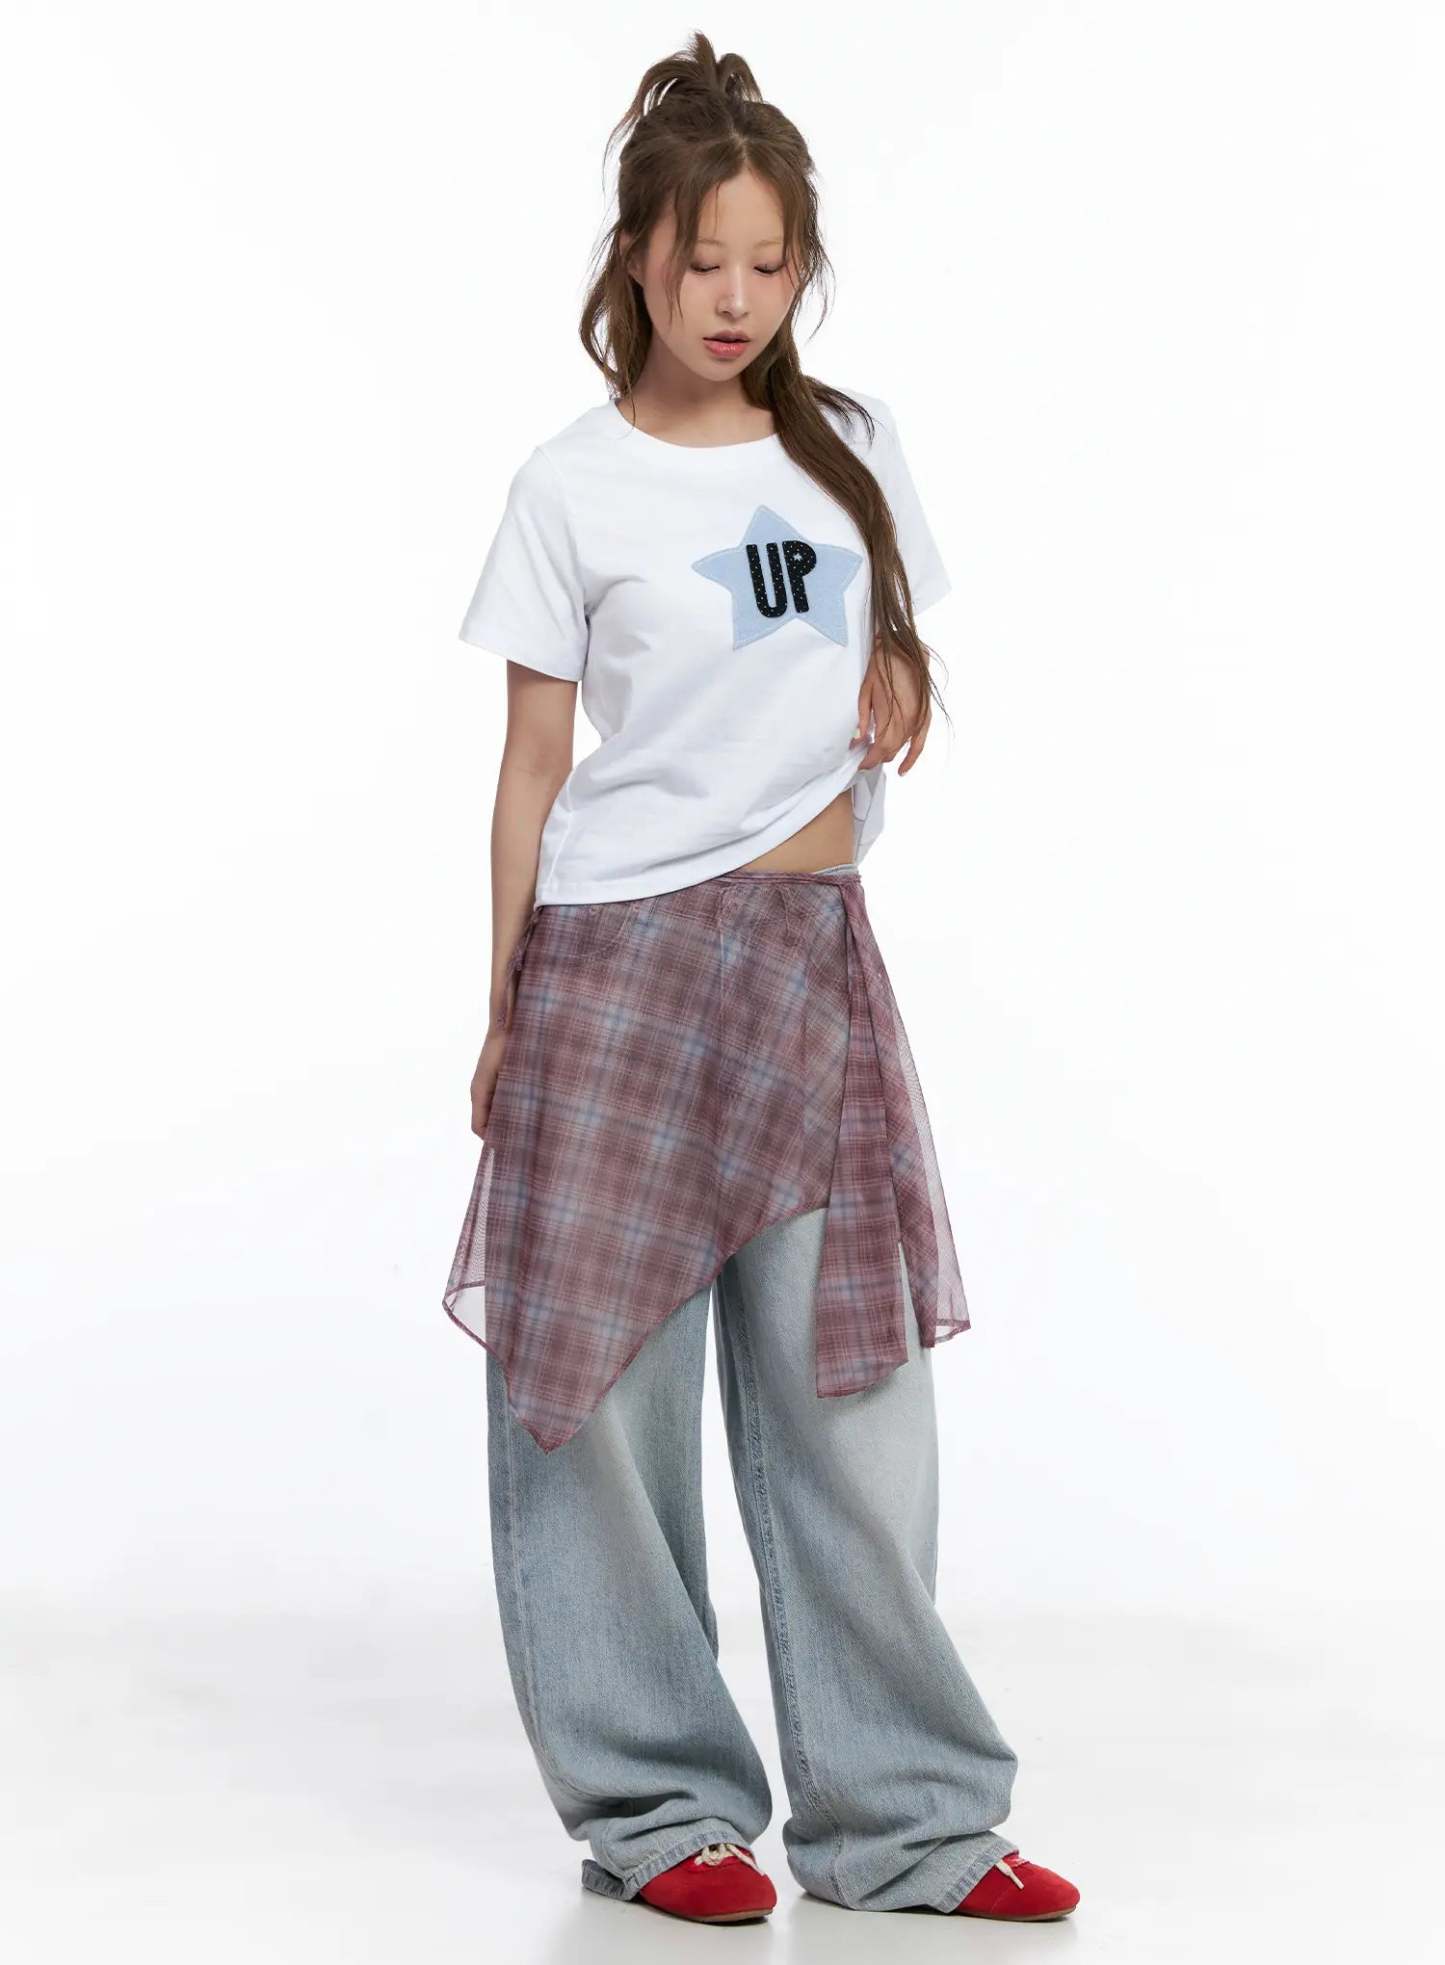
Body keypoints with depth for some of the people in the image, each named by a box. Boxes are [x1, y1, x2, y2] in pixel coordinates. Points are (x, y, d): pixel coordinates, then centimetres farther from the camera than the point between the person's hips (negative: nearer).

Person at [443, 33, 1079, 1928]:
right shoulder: (575, 488, -2)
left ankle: (904, 1814, 13)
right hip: (620, 952, -3)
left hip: (815, 952, 3)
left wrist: (899, 689, -3)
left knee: (846, 1386, 4)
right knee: (605, 1386, 0)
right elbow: (533, 760, 0)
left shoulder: (850, 444, 9)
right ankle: (661, 1804, 13)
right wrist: (503, 1012, 0)